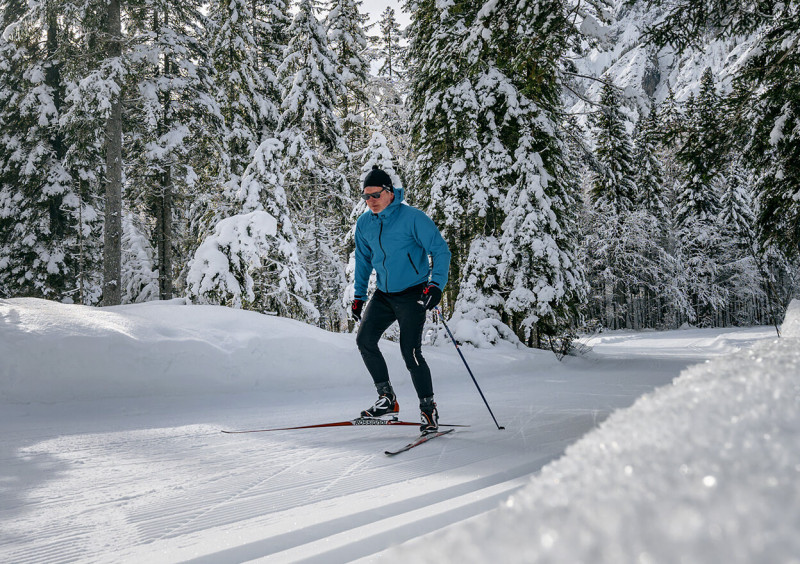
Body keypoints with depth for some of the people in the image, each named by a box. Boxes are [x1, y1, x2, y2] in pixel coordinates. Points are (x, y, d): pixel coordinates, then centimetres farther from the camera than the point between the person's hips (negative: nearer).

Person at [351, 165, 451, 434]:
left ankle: (429, 408, 3)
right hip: (383, 294, 6)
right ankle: (387, 398, 5)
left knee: (410, 352, -11)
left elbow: (440, 250, -12)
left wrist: (436, 285, -23)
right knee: (364, 339, -7)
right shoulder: (364, 224, 5)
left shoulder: (412, 218, -14)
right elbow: (363, 260, 19)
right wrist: (359, 295, 17)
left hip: (413, 294, -6)